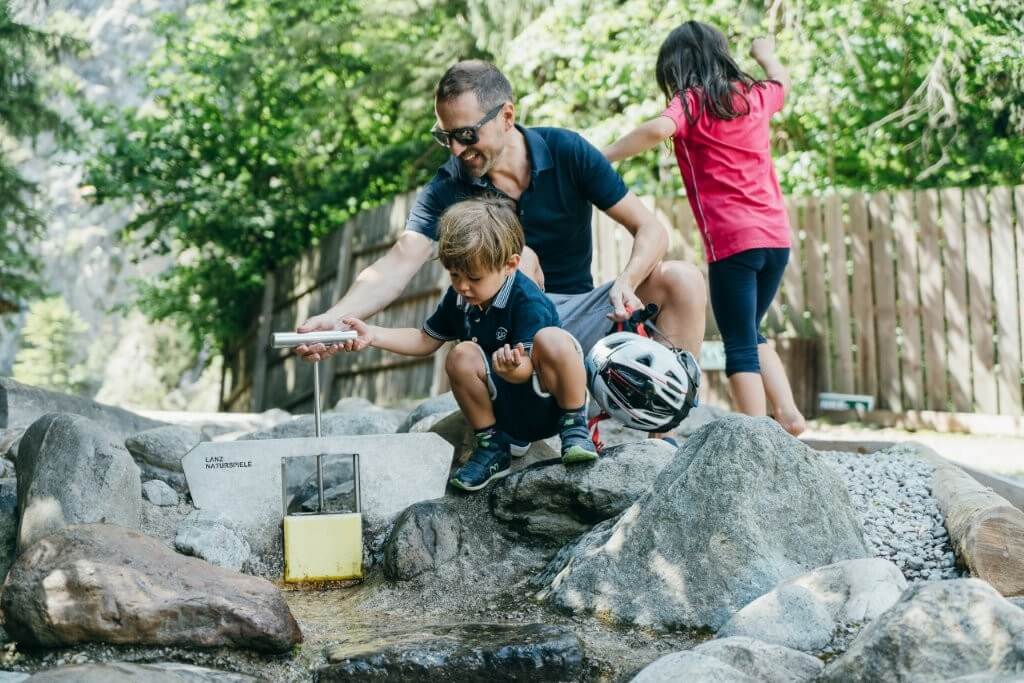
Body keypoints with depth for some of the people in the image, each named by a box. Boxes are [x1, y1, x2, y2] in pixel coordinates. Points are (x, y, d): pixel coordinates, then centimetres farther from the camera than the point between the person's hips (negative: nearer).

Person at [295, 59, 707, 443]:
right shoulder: (448, 188, -11)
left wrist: (626, 283, -31)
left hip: (582, 318, 2)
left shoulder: (566, 152, -10)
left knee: (683, 280, -21)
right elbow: (397, 265, -24)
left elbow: (650, 230, -10)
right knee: (520, 261, -31)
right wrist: (334, 318, -43)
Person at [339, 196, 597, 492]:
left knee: (551, 339, -35)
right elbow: (427, 339, 13)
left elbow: (527, 368, -31)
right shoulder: (458, 298, 0)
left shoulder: (528, 301, -21)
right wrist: (372, 335, 1)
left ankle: (574, 426, -12)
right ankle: (494, 446, -4)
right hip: (508, 410, 6)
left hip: (550, 401, -6)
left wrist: (515, 368, -55)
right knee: (462, 356, -21)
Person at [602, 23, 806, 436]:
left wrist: (603, 156, -20)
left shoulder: (690, 101, -4)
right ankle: (787, 413, 13)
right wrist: (766, 55, 58)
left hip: (732, 241, -6)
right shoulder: (754, 95, 13)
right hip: (776, 236, 6)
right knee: (750, 335, 23)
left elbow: (659, 129, -27)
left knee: (740, 345, -1)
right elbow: (782, 81, 38)